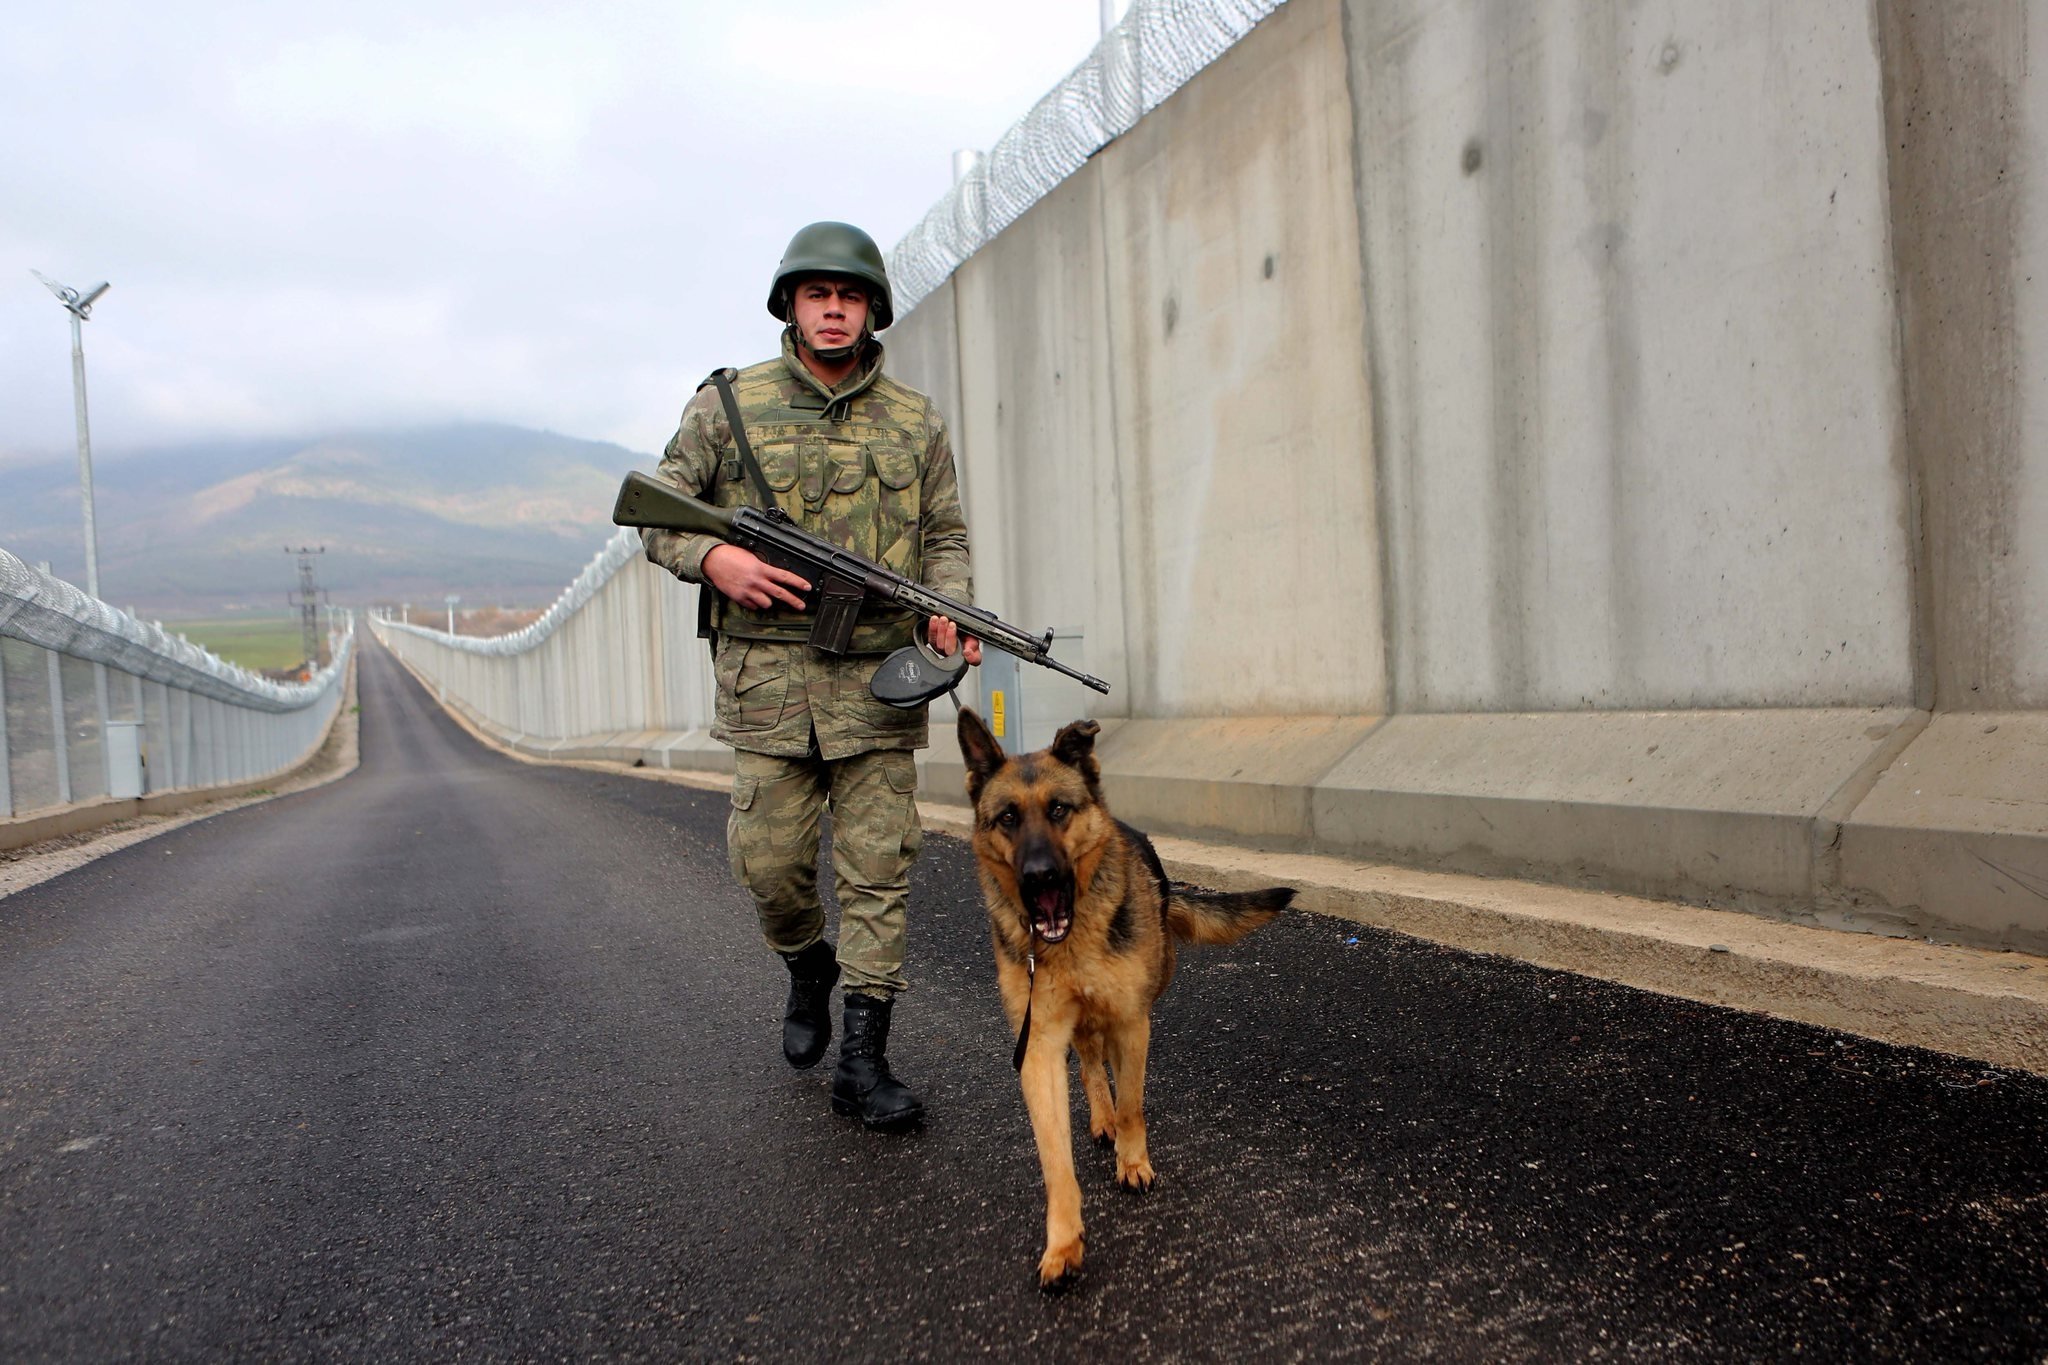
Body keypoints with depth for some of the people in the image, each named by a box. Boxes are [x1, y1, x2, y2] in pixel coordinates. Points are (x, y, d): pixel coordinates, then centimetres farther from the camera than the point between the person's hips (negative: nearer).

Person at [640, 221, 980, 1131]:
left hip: (878, 679, 1)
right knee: (769, 860, 4)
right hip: (768, 673, 0)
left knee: (878, 869, 0)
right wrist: (714, 558, -12)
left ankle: (863, 1059, 10)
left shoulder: (916, 423, 10)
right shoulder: (728, 406, 5)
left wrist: (949, 611, -7)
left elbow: (946, 536, 13)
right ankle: (808, 966, 36)